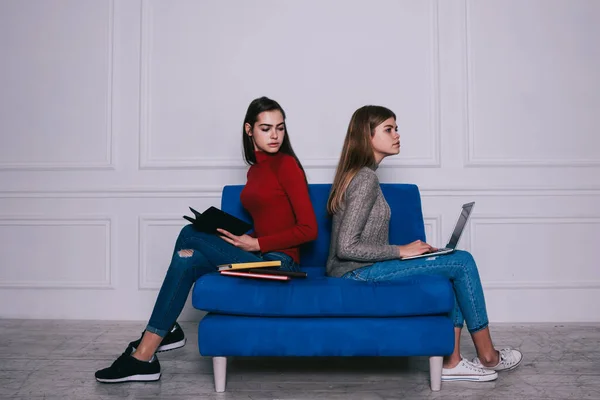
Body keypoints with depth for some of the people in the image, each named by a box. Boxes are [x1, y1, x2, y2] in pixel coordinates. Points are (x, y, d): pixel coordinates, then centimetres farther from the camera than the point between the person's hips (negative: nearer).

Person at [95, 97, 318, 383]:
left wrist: (256, 244, -14)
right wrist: (237, 236, -2)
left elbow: (309, 229, -14)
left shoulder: (286, 164, -8)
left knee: (190, 235, -14)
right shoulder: (254, 170, 15)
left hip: (278, 263, -7)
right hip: (257, 258, 7)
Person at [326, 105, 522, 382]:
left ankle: (452, 362, 2)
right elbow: (345, 247, -23)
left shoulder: (357, 174, 14)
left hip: (360, 270, 9)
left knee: (457, 264, 6)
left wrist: (409, 250, 6)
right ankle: (487, 356, 5)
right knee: (462, 261, -8)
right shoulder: (366, 179, -16)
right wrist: (402, 251, -16)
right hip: (357, 274, -9)